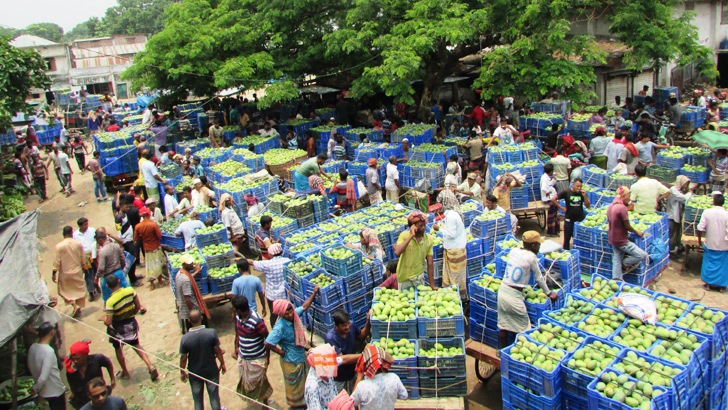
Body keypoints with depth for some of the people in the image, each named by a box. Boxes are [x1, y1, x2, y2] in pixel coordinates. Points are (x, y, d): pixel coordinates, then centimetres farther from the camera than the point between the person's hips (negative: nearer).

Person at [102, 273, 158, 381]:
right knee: (136, 345, 22)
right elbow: (138, 306, -4)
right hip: (131, 323, 4)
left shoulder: (110, 301, -27)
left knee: (118, 349, 20)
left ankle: (125, 373, 34)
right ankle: (150, 367, 12)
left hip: (118, 328, -4)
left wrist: (104, 319, -1)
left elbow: (108, 322, -23)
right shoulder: (130, 290, -16)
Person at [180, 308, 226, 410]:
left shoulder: (185, 338, -21)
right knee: (214, 395, 21)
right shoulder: (211, 333, -23)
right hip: (211, 371, 0)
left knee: (197, 399, 20)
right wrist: (222, 364, 5)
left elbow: (183, 358, -11)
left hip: (194, 374, 0)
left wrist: (182, 372, 7)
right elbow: (218, 351, -12)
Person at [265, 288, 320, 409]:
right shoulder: (280, 327, -35)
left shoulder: (294, 314, -14)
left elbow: (304, 307, 6)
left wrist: (314, 293, 6)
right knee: (294, 384, 18)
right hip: (291, 361, -7)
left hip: (301, 356, 7)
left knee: (302, 381, 28)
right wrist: (282, 352, -23)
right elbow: (267, 343, -37)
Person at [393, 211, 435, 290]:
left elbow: (430, 264, -5)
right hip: (404, 278, -2)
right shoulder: (404, 235, -16)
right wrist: (411, 236, -32)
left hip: (419, 277, 2)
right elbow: (397, 253, -34)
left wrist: (432, 285, -5)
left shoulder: (429, 238, -10)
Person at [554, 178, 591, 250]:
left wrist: (584, 196, -15)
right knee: (567, 238, 9)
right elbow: (553, 199, -9)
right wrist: (561, 208, -9)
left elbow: (588, 206, -2)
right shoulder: (566, 192, -10)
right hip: (569, 219, -2)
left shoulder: (582, 193, -2)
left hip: (580, 219, 2)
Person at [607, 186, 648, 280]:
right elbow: (627, 226, -16)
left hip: (612, 239, 9)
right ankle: (624, 264, 13)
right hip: (621, 240, -9)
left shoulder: (611, 206, 4)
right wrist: (637, 232, 1)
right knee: (643, 255, -5)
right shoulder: (622, 207, -22)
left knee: (616, 261, 14)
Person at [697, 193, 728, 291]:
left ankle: (708, 284, 22)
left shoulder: (707, 212, -11)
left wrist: (699, 238, 5)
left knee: (709, 264, 15)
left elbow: (700, 229, -11)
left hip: (710, 245, 1)